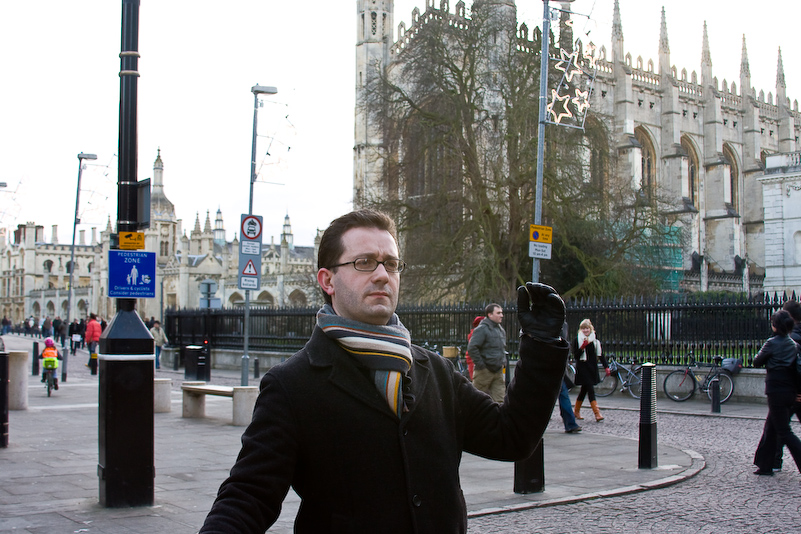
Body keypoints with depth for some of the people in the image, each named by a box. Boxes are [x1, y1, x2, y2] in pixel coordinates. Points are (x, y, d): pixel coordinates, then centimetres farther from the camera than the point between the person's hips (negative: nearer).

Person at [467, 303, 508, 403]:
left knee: (499, 399, 1)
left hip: (498, 371, 7)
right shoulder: (482, 329, -12)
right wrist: (480, 365, -18)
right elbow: (472, 348, -19)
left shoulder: (501, 329, 14)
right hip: (484, 371, -7)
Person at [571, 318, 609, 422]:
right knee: (590, 389, -13)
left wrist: (606, 367, 3)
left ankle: (576, 411, 27)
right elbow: (575, 356, -7)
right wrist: (582, 347, -21)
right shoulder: (577, 340, -4)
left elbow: (600, 355, 10)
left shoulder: (595, 340, 7)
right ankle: (597, 413, -19)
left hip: (592, 368, 5)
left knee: (584, 390, 12)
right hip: (582, 368, -5)